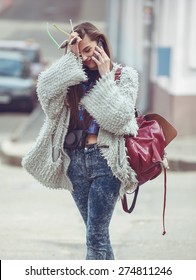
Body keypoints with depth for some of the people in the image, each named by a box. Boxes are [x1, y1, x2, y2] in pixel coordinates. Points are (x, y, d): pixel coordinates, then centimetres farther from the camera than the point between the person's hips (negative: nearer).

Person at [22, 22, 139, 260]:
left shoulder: (124, 75, 2)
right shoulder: (74, 76, 12)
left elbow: (118, 119, -12)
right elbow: (45, 90, -8)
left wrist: (105, 78, -10)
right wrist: (71, 57, -8)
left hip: (105, 161, -5)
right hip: (75, 159, 5)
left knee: (95, 235, -9)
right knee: (97, 233, 11)